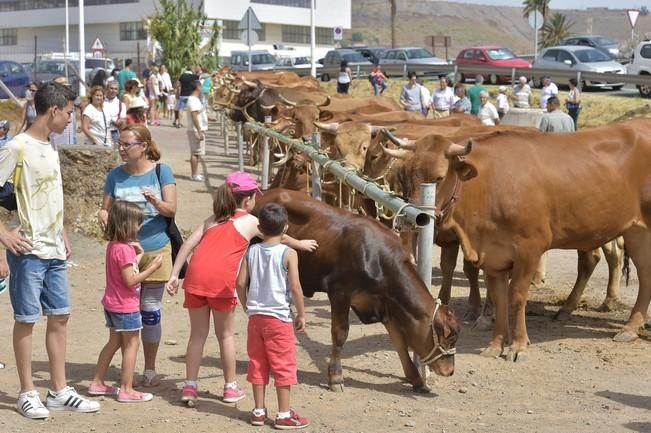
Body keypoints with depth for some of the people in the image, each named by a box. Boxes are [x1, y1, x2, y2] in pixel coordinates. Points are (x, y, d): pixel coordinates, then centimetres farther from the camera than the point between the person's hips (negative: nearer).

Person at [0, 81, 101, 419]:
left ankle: (59, 391, 18)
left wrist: (62, 235, 14)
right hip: (28, 251, -8)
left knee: (59, 316, 10)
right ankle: (27, 393, 12)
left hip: (54, 251, 8)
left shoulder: (50, 149, 11)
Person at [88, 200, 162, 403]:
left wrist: (138, 255, 9)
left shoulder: (113, 245, 8)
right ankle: (126, 390, 3)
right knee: (132, 343, 0)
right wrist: (152, 267, -20)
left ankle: (97, 383, 24)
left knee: (114, 342, 19)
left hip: (112, 303, 10)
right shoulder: (124, 249, -22)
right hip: (126, 306, -10)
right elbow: (130, 280, -24)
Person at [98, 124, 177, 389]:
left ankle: (150, 369, 15)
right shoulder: (116, 175, 3)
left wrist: (156, 202, -29)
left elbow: (171, 209, -9)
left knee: (150, 309, 5)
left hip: (155, 251, -2)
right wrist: (103, 215, -16)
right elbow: (106, 208, 7)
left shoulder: (161, 172, -3)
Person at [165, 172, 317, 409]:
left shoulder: (213, 220, 24)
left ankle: (189, 387, 11)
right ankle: (231, 387, 20)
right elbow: (279, 237, 29)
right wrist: (301, 244, 48)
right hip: (221, 281, -4)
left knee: (198, 333, 12)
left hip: (195, 275, 4)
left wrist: (174, 275, 9)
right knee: (225, 334, 11)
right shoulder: (250, 222, 13)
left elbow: (188, 244, 12)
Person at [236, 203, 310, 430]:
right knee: (283, 366, 4)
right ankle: (284, 415, 7)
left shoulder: (251, 252, 2)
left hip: (256, 316, 4)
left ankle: (258, 411, 20)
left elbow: (241, 283, 1)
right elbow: (295, 287, -13)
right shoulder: (288, 253, -11)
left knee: (257, 364, 14)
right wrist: (301, 315, -2)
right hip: (279, 317, -4)